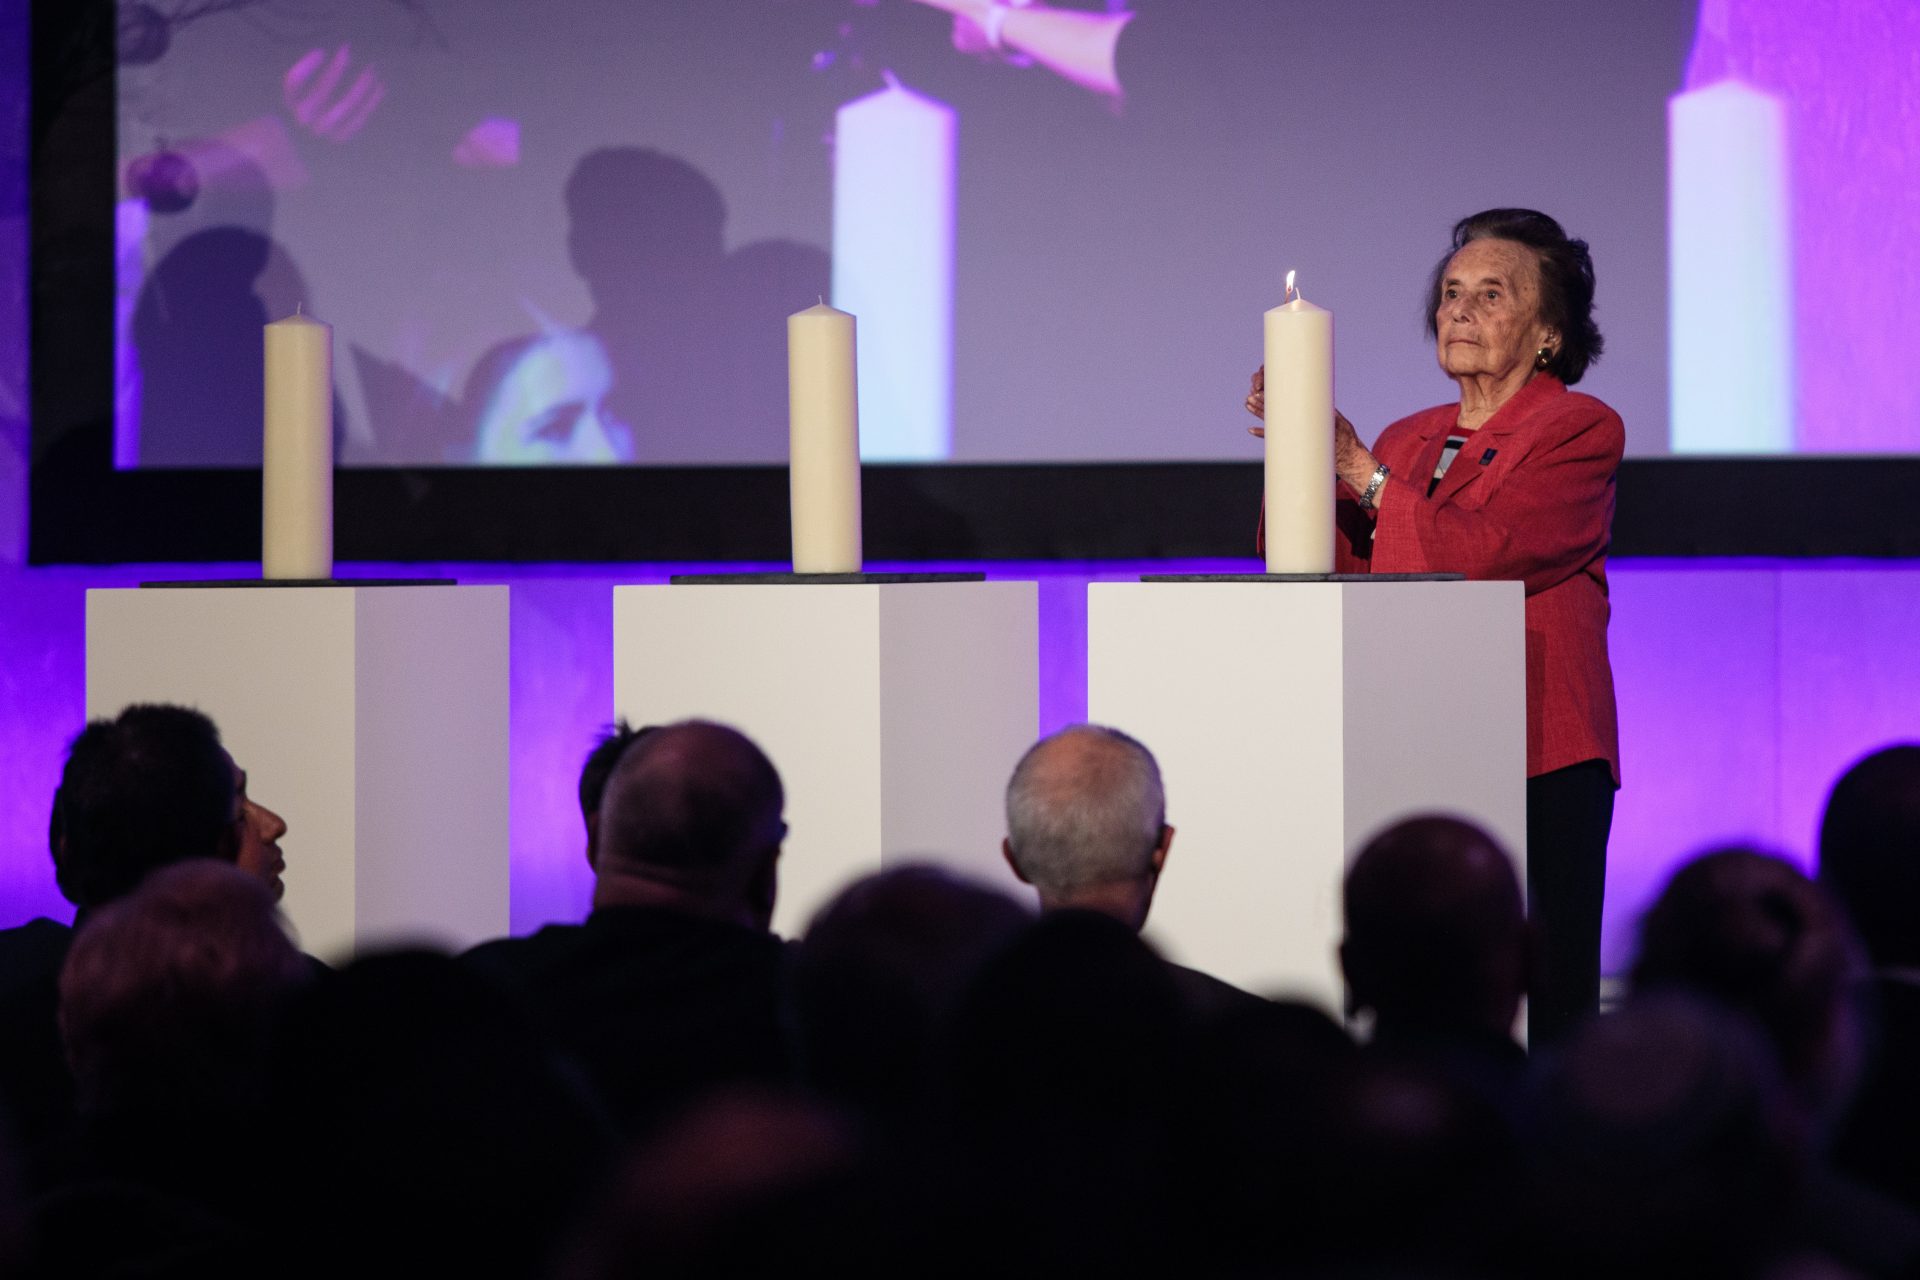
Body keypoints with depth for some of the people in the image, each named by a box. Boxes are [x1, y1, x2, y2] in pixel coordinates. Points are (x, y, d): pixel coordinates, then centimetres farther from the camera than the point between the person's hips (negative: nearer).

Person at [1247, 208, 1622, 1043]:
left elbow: (1484, 552, -12)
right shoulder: (1407, 441, 20)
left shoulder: (1580, 430, 2)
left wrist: (1361, 471, -7)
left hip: (1539, 763, -5)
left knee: (1539, 1005, -9)